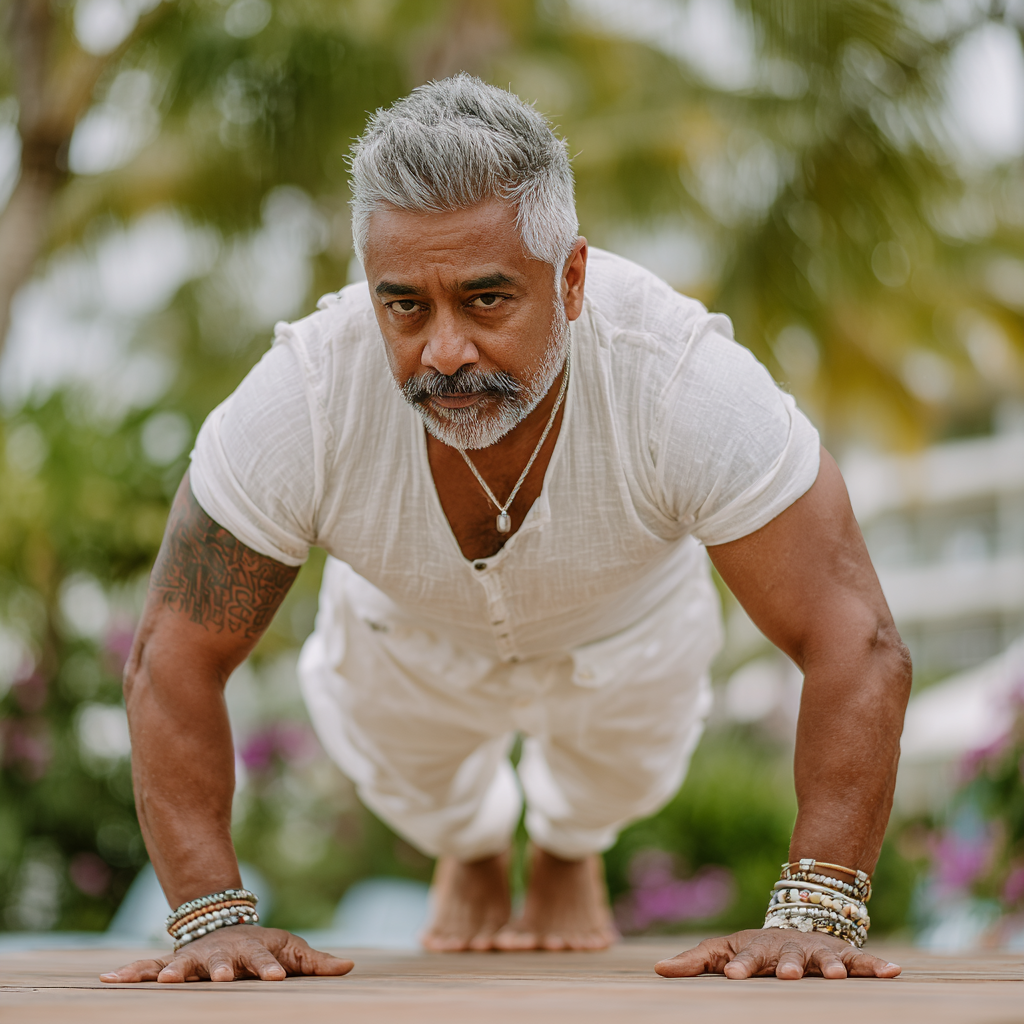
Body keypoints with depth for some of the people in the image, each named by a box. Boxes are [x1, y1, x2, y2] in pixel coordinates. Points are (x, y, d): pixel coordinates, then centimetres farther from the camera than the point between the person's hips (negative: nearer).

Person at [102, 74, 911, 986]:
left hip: (629, 620, 0)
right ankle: (470, 852, 58)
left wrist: (813, 914, -48)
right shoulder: (303, 398, -41)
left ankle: (570, 853, 58)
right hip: (410, 628, 1)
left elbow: (856, 643, -40)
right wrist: (214, 916, -38)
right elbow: (175, 659, -30)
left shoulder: (690, 382, -45)